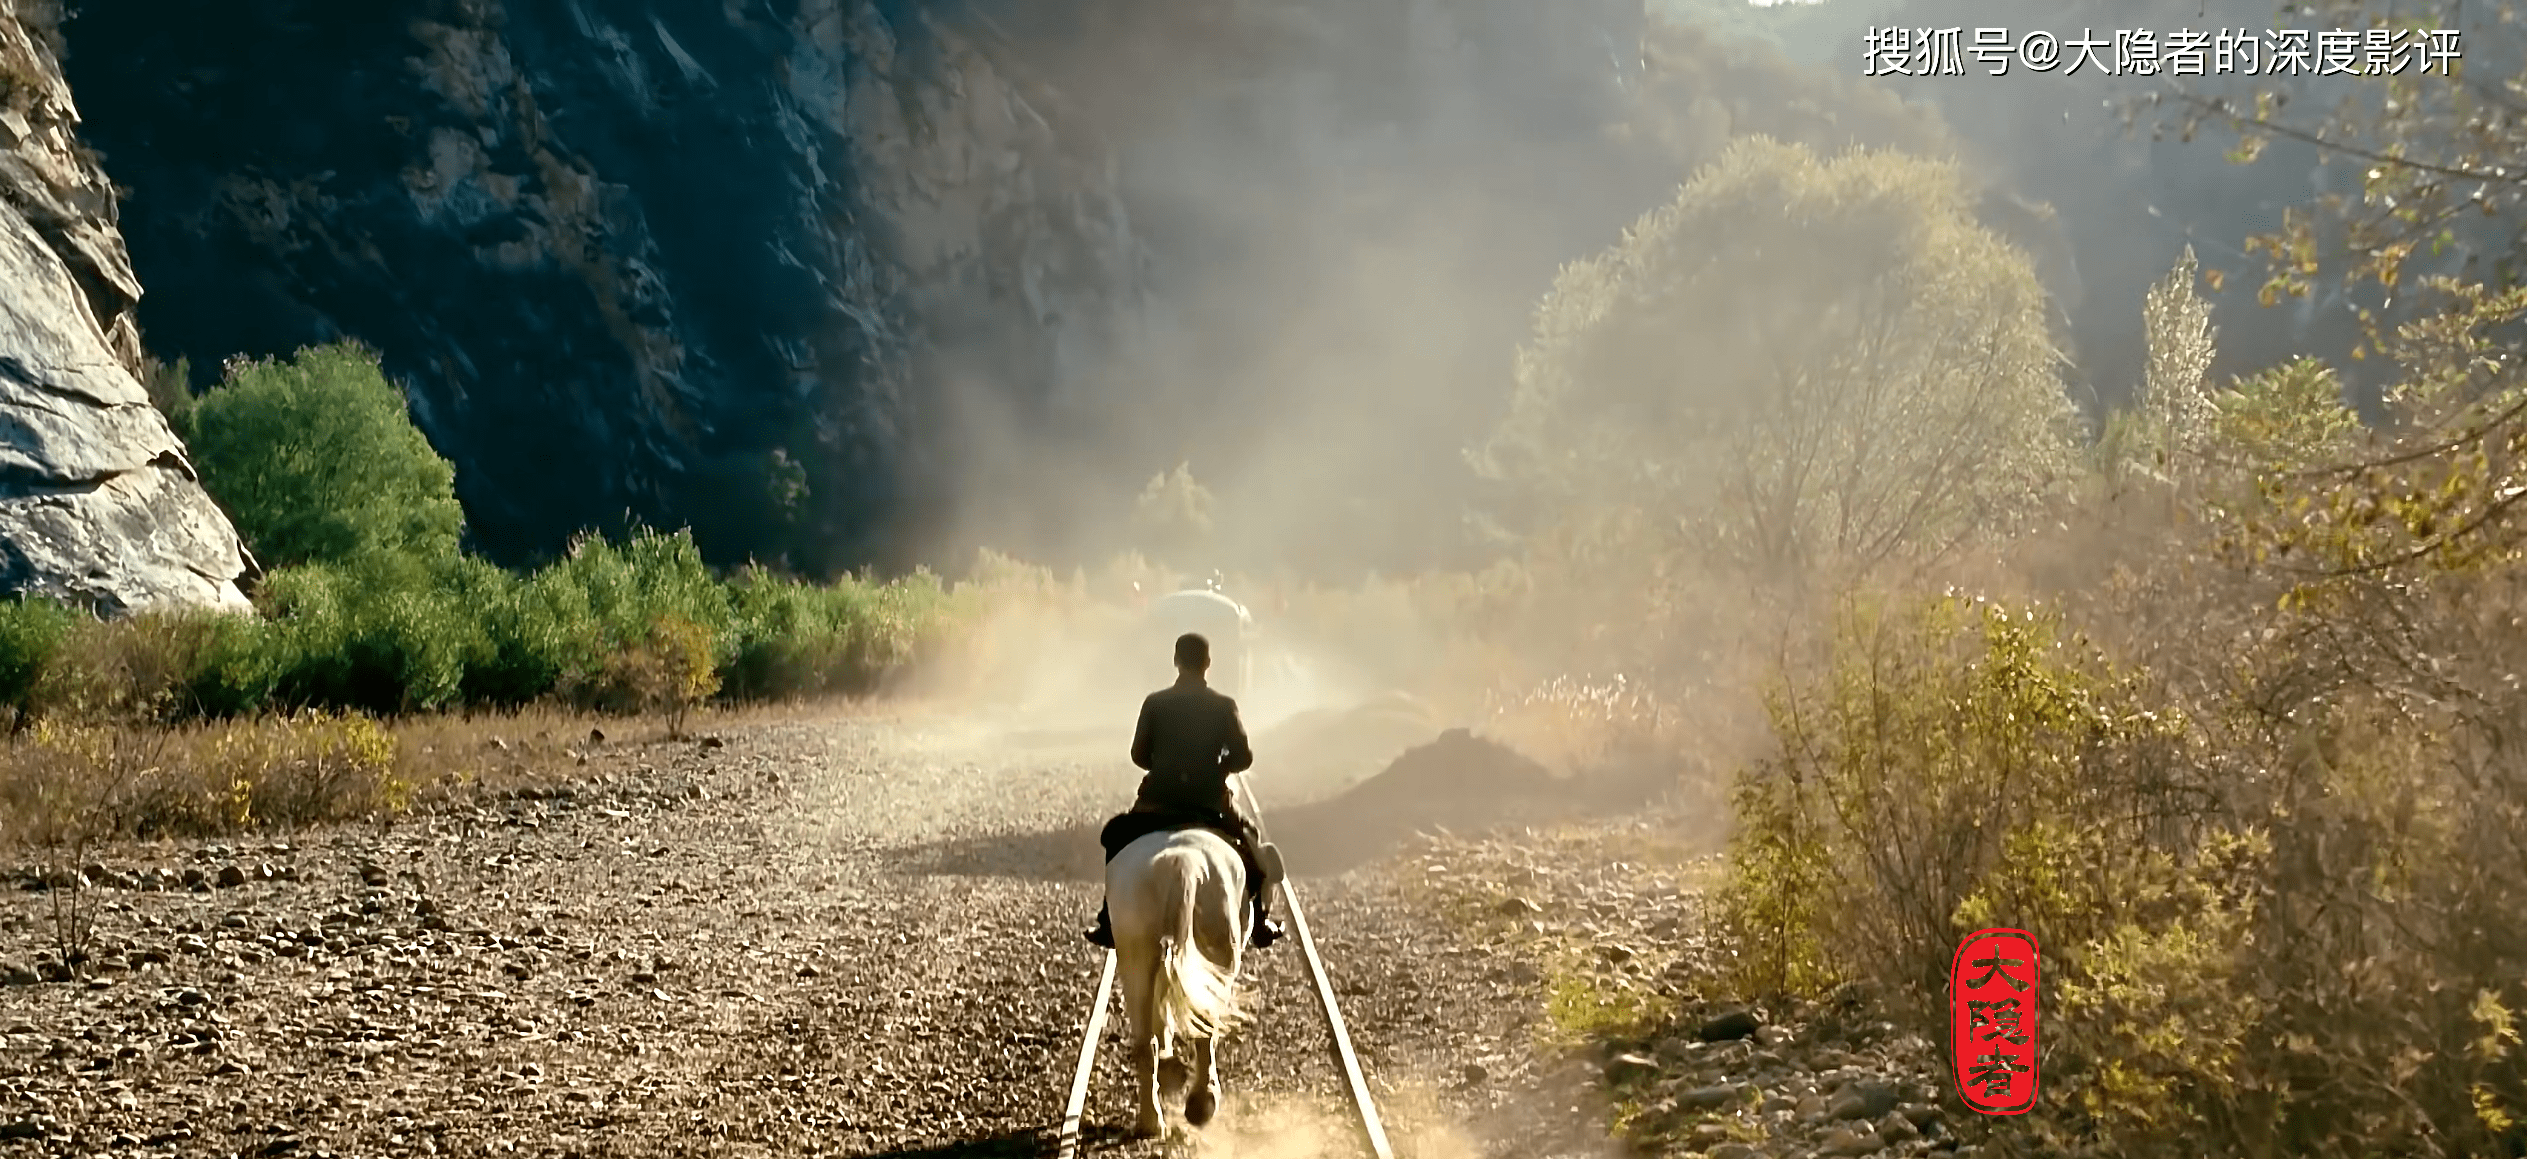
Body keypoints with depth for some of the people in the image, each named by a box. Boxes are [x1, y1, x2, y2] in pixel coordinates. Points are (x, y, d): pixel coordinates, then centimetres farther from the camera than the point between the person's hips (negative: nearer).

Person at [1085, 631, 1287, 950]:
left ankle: (1110, 922, 15)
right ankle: (1259, 922, 21)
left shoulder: (1154, 703, -4)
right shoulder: (1224, 707, -5)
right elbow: (1243, 757, -7)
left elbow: (1139, 754, -1)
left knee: (1116, 838, 24)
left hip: (1158, 801, 0)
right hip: (1210, 802, 0)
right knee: (1252, 843, 26)